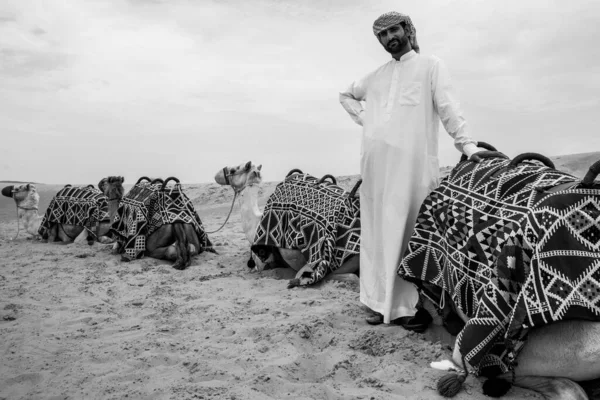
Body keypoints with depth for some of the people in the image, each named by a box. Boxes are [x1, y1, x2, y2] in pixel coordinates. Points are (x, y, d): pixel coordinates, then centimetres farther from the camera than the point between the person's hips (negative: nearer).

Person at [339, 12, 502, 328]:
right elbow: (346, 95, 36)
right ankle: (382, 302, 10)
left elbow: (448, 108, -1)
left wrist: (468, 146, -12)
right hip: (374, 164, 5)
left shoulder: (430, 66, 10)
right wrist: (362, 117, 18)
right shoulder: (376, 76, 22)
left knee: (410, 233, -6)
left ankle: (414, 306, 0)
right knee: (377, 232, 3)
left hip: (411, 162, -4)